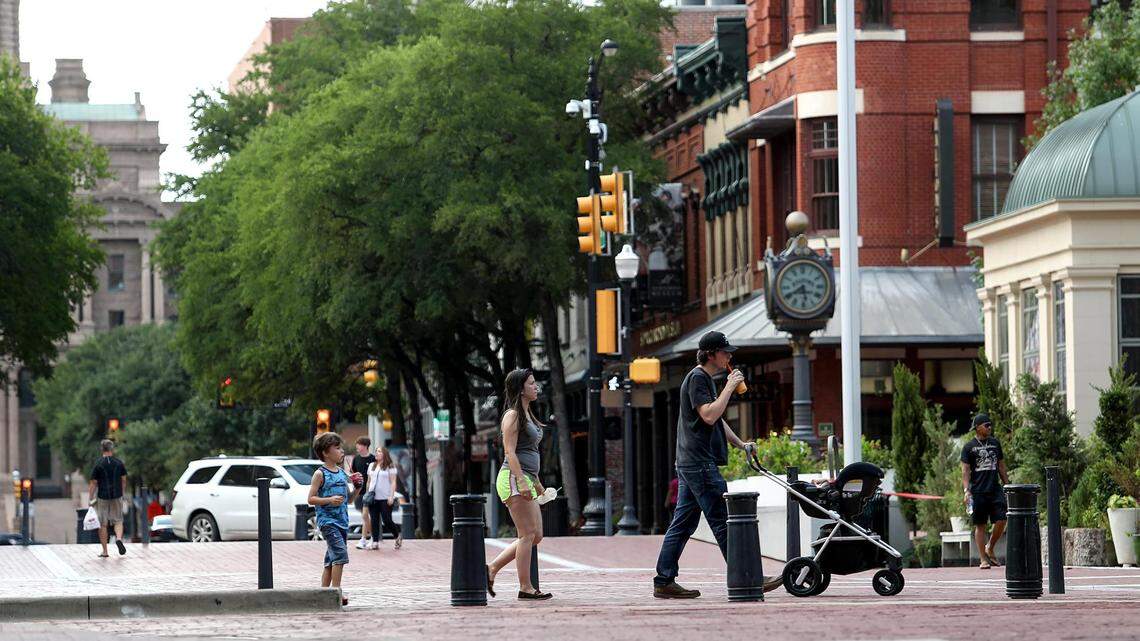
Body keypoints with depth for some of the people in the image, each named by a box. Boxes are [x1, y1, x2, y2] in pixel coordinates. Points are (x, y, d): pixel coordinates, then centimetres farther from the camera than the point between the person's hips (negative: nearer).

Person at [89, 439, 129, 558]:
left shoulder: (98, 464, -7)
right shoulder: (119, 463, 1)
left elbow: (93, 483, -7)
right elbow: (124, 480, 7)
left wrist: (91, 499, -2)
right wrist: (123, 494, 20)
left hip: (102, 497, -2)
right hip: (117, 497, 2)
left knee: (103, 524, 5)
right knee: (118, 521, 13)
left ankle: (104, 551, 7)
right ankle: (119, 538, -16)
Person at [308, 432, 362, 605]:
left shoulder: (342, 473, 14)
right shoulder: (320, 474, -6)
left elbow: (348, 499, 21)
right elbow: (311, 499, -9)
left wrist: (357, 487, 4)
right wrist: (329, 500, -21)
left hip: (341, 520, 8)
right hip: (327, 520, -8)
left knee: (331, 560, 10)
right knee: (340, 553, -19)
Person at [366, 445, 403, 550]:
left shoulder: (390, 467, -1)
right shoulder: (372, 466, 15)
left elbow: (393, 482, -5)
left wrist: (391, 496, -13)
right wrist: (367, 494, 11)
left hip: (385, 498, -5)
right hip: (373, 497, 5)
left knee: (387, 520, -4)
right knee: (374, 521, 0)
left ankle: (398, 536, 19)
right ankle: (375, 542, 2)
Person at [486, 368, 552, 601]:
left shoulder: (526, 415, 20)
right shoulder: (513, 415, -8)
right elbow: (510, 452, -16)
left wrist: (537, 484, 26)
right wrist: (522, 482, -23)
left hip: (525, 480, 10)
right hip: (513, 478, -10)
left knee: (535, 535, 7)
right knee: (528, 534, -10)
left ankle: (492, 568, 11)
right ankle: (525, 587, -8)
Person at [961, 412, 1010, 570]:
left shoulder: (995, 444, 14)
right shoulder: (969, 447, 2)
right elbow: (965, 471, -2)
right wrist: (966, 491, -13)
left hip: (995, 490, 3)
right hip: (978, 491, -3)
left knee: (1001, 521, -9)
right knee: (980, 525, 0)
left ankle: (990, 548, 14)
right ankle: (983, 559, 6)